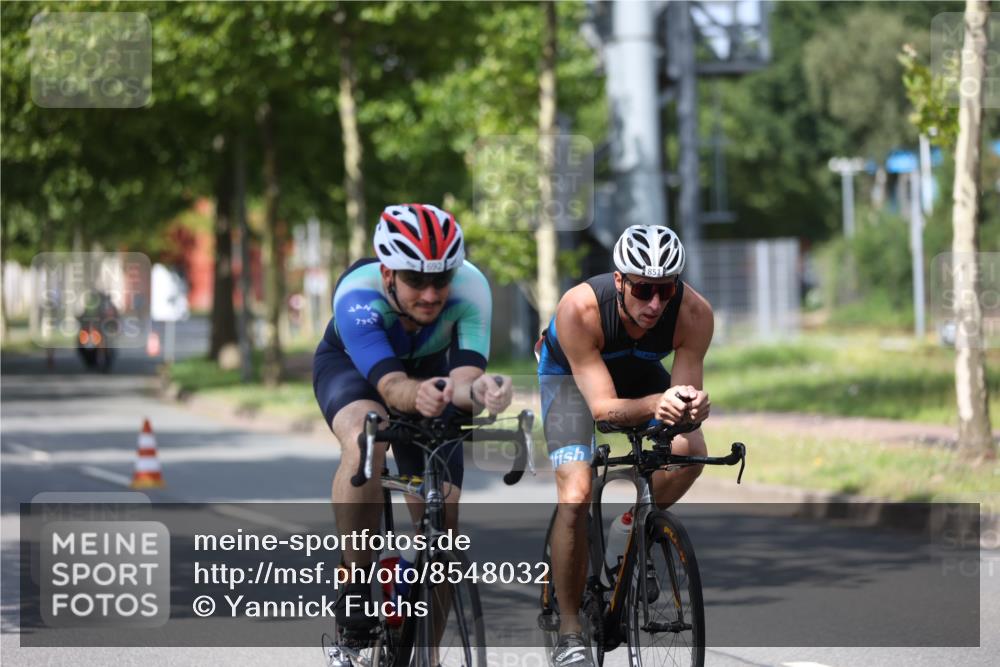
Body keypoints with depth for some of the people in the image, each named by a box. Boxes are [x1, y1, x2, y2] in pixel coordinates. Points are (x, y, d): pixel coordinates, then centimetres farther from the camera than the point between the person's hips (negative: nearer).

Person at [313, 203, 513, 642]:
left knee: (442, 527, -7)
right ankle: (354, 580, -24)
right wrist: (418, 396, -73)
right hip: (351, 363, -3)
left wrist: (479, 390, -68)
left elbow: (464, 377, -44)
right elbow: (391, 385, -49)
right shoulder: (356, 295, -40)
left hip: (428, 370, 3)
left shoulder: (471, 289, -35)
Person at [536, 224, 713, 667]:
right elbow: (602, 406, -39)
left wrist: (693, 406, -52)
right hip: (569, 373, -3)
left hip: (638, 370, 3)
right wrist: (655, 404, -58)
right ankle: (569, 629, -10)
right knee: (576, 495, -23)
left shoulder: (694, 313, -32)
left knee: (692, 451, -23)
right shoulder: (580, 308, -39)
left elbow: (686, 390, -27)